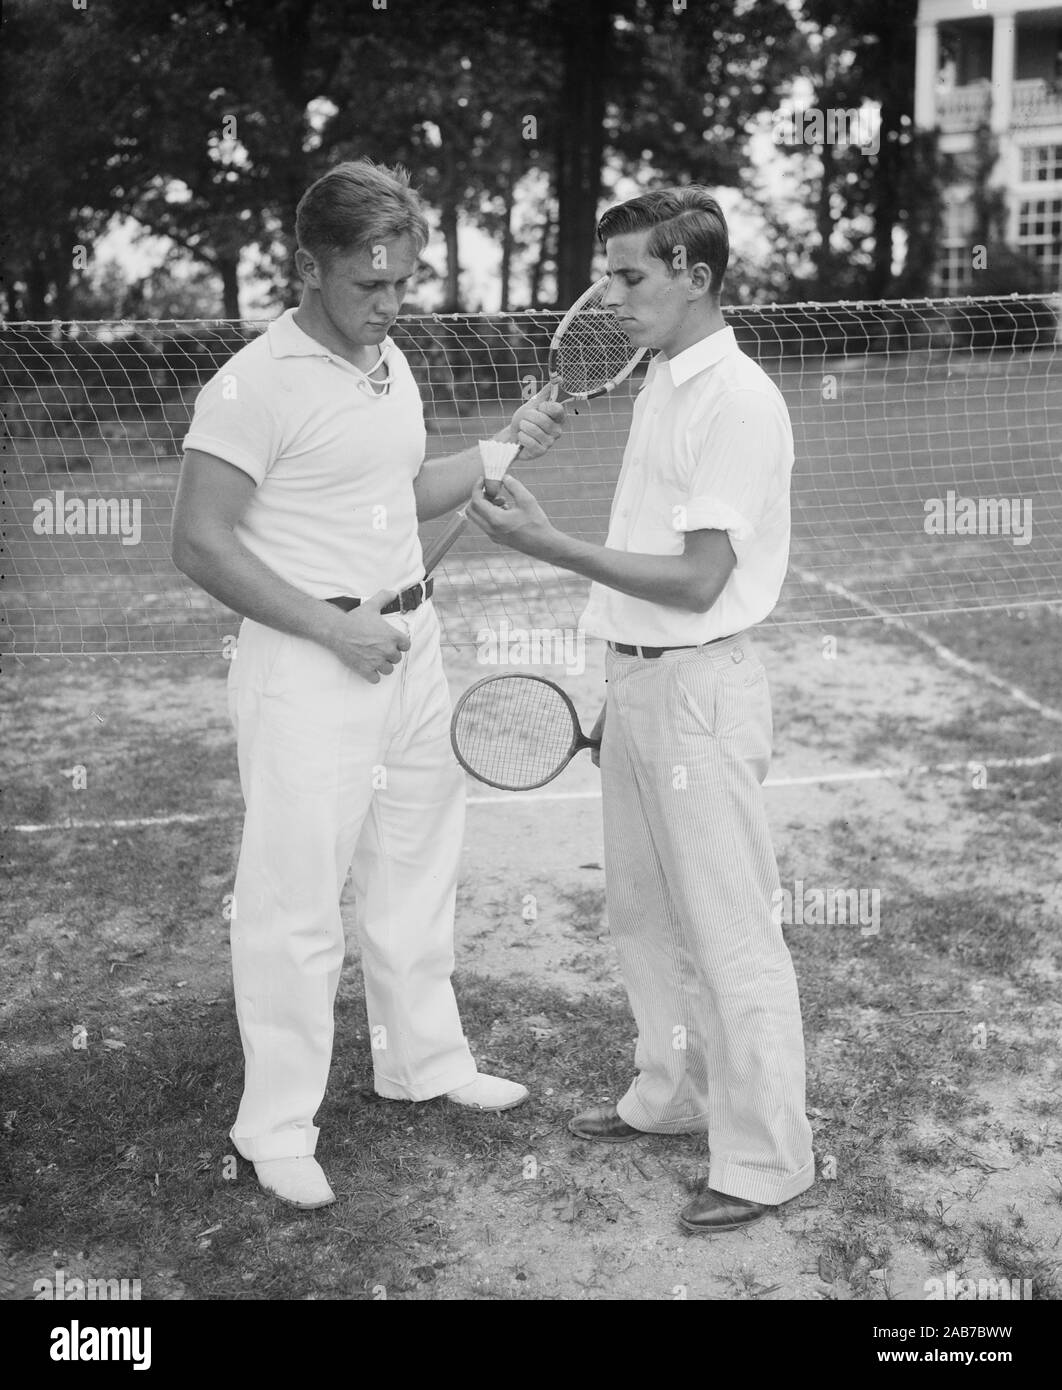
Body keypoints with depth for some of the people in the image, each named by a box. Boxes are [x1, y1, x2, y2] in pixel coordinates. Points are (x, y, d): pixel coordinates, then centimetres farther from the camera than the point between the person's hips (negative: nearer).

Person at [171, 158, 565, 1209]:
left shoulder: (389, 361, 11)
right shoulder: (257, 384, -15)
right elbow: (200, 544, -17)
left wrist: (504, 450, 8)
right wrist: (337, 627, -20)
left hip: (409, 642, 8)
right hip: (309, 667, -8)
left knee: (417, 872, 18)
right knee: (295, 905, -1)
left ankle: (424, 1061, 37)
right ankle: (276, 1129, 14)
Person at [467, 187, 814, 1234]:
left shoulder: (739, 401, -15)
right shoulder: (659, 384, 13)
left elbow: (697, 581, -20)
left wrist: (552, 547, -22)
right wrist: (622, 682, 17)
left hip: (700, 690, -9)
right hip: (637, 682, 9)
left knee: (730, 933, 0)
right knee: (642, 910, 19)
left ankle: (766, 1157, 14)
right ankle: (673, 1095, 36)